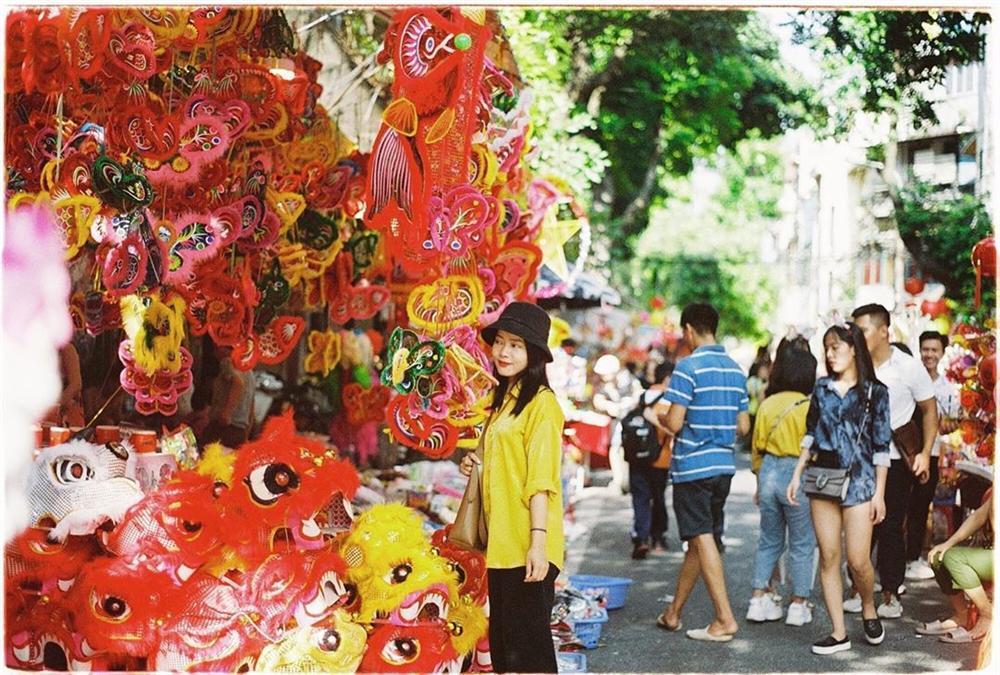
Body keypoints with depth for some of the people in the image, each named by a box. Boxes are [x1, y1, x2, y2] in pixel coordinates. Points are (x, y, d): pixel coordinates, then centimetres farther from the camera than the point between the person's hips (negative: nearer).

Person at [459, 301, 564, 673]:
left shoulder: (540, 403, -10)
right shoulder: (503, 400, 17)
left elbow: (540, 479, -16)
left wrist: (538, 542, -21)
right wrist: (475, 465, 8)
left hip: (527, 547, -9)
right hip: (502, 544, 9)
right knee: (502, 644, 14)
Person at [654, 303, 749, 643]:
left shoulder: (688, 367, -13)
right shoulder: (735, 369, 9)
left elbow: (675, 423, -17)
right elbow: (743, 426, 12)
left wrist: (660, 417, 4)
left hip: (693, 466, -7)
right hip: (724, 465, 7)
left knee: (703, 540, -4)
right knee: (698, 541, 14)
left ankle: (725, 619, -6)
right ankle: (674, 612, 26)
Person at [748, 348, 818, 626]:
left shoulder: (767, 405, 4)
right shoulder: (809, 407, -11)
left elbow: (757, 448, 10)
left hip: (769, 471, 5)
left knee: (769, 540, 17)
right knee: (802, 544, 7)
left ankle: (759, 598, 15)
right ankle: (799, 606, 10)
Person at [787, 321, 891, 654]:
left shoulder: (875, 391, -1)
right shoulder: (821, 387, 9)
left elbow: (881, 446, -2)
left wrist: (879, 492, -5)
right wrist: (797, 474, 8)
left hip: (858, 480, -4)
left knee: (858, 560, -7)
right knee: (828, 557, 2)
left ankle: (869, 609, 23)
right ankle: (839, 633, 7)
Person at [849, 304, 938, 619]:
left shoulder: (908, 367, -5)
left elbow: (929, 410, 2)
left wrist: (925, 454, -7)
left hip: (894, 460, -3)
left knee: (890, 529, 1)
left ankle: (890, 595, 12)